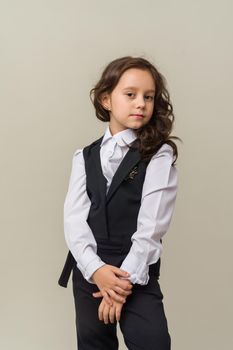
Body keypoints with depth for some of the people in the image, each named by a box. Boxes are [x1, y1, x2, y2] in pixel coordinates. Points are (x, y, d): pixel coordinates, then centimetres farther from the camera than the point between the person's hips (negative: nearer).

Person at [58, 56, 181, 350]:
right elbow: (73, 217, -4)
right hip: (88, 270, 4)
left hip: (137, 272, -3)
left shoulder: (159, 155, -3)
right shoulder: (85, 156, 7)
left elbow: (152, 225, -11)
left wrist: (126, 278, -16)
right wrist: (96, 269, -18)